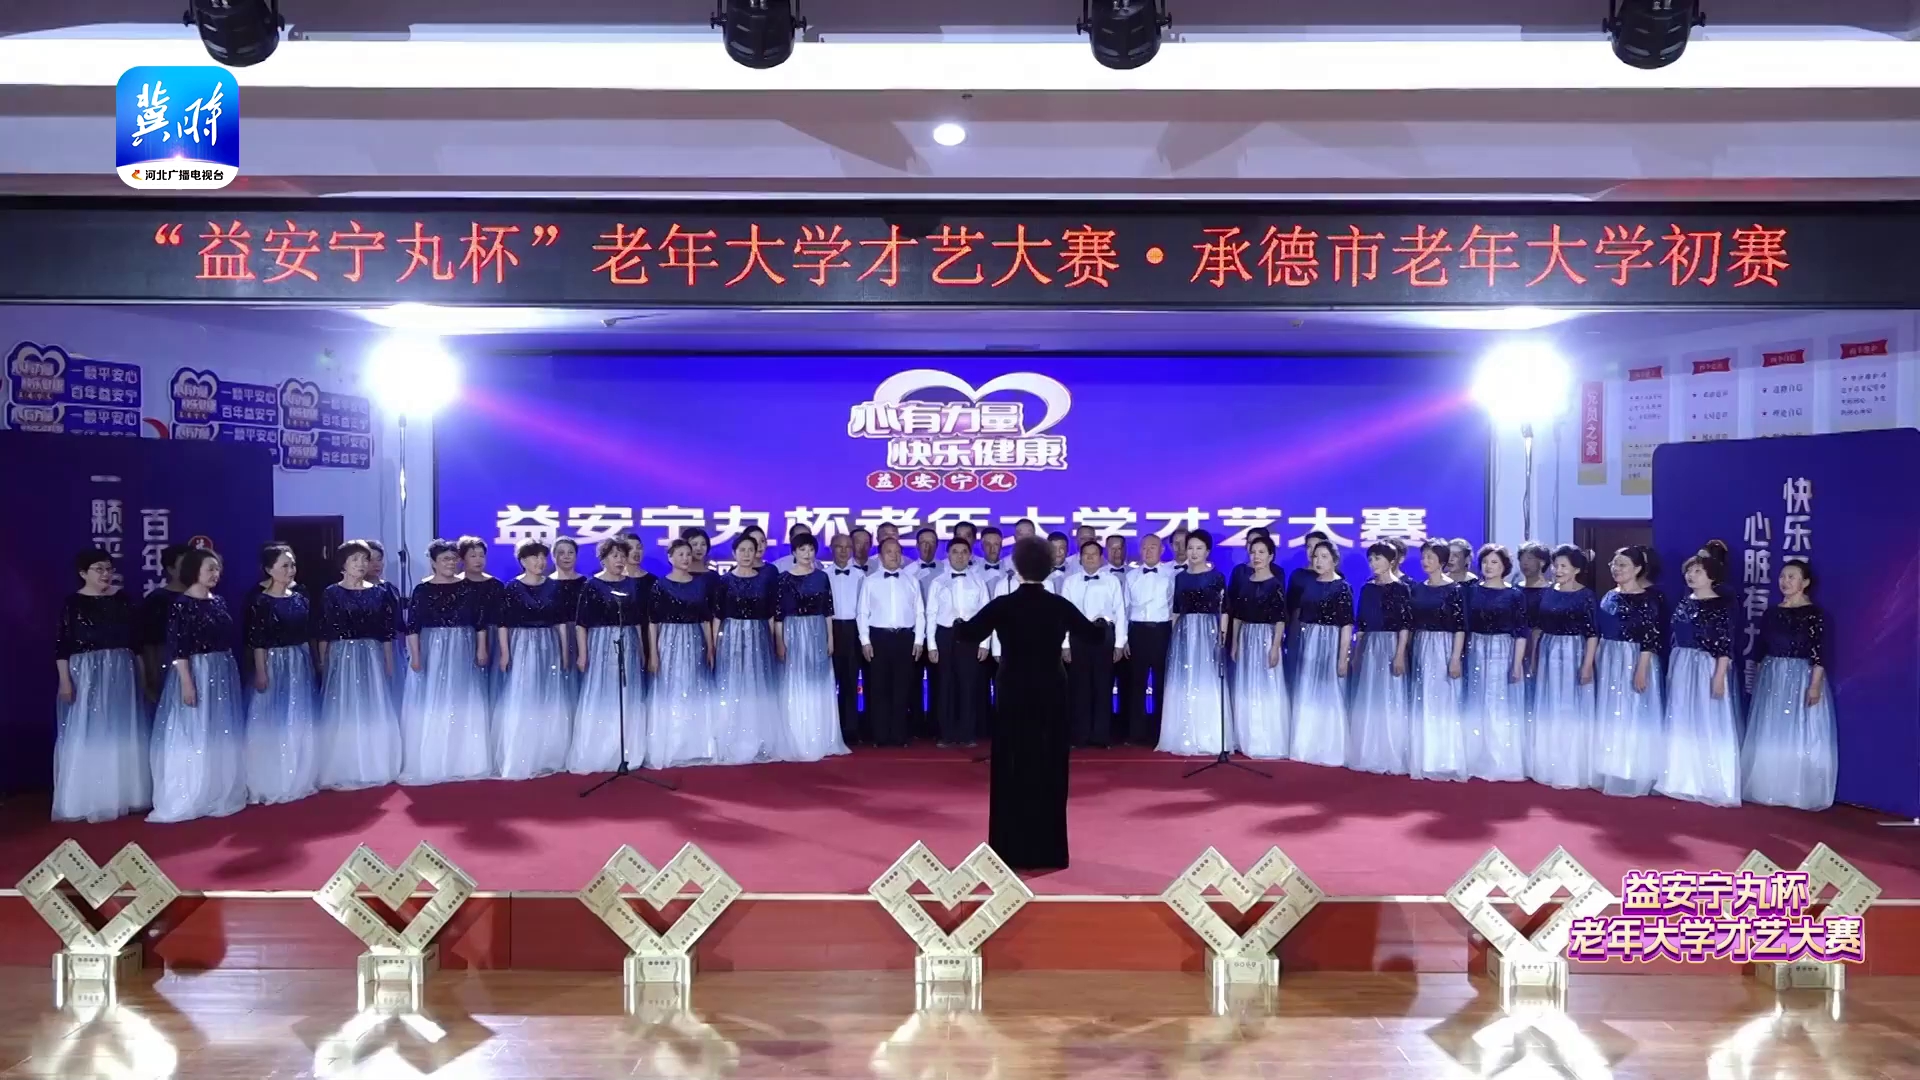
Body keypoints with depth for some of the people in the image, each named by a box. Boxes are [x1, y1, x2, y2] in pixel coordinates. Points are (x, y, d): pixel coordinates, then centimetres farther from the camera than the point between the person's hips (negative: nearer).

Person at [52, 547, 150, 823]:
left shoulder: (122, 597, 6)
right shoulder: (73, 602, -5)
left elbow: (137, 638, 10)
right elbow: (61, 646, -7)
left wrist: (143, 672, 9)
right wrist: (65, 680, -14)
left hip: (122, 673, 4)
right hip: (86, 674, -4)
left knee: (123, 734, 9)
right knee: (86, 736, -2)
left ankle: (122, 795, 20)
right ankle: (87, 801, 5)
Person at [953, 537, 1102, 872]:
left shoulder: (1003, 604, -10)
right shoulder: (1060, 606, -3)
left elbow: (967, 634, -7)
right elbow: (1096, 638, 5)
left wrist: (958, 622, 14)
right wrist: (1088, 628, 26)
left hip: (1015, 696, -2)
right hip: (1052, 696, 2)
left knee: (1012, 772, 7)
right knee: (1050, 771, 9)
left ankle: (1013, 851, 7)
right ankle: (1049, 851, 12)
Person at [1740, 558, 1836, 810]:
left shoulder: (1814, 613, -7)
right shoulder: (1771, 613, 9)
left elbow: (1819, 652, -13)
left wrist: (1815, 684, -20)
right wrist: (1757, 680, 14)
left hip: (1802, 678, -5)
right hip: (1772, 678, 5)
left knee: (1800, 737, -2)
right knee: (1768, 737, 8)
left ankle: (1799, 793, 6)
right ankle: (1769, 789, 17)